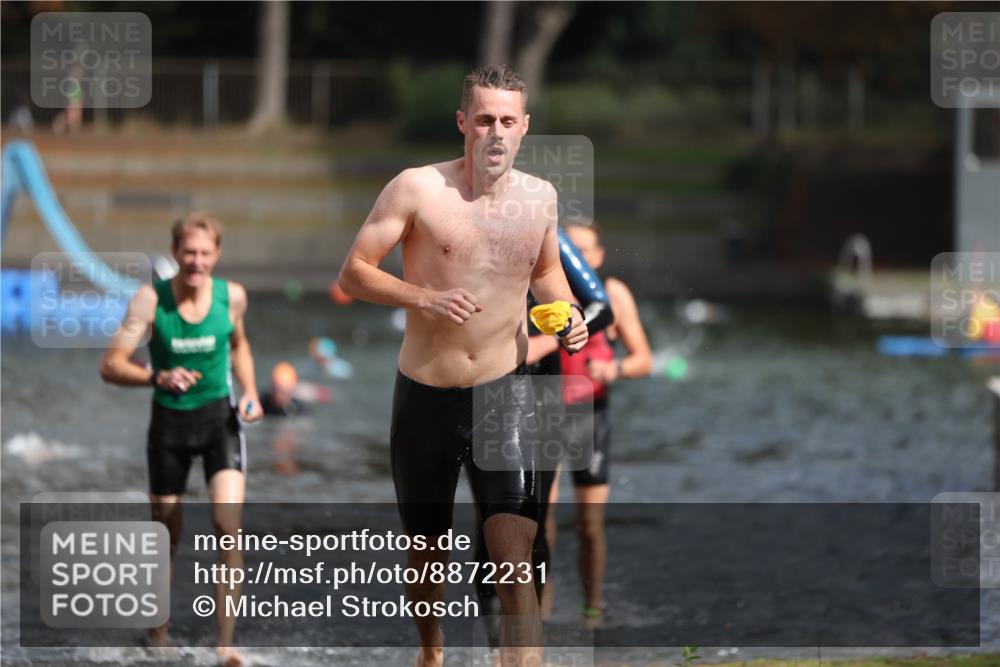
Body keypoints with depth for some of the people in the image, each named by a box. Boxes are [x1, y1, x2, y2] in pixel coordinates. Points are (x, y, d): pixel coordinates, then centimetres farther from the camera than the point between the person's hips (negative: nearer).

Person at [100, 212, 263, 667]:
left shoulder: (231, 296, -4)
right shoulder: (150, 299, -12)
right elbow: (111, 366, -13)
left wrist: (249, 392, 3)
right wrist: (158, 378, -30)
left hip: (219, 416, 1)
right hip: (169, 421, 0)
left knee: (228, 523, -19)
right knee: (167, 537, 11)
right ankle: (158, 631, 36)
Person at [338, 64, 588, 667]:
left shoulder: (540, 198, 1)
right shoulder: (417, 189, -11)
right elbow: (354, 273, -9)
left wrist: (566, 310, 0)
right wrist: (425, 298, -24)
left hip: (505, 391, 1)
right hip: (426, 395, -1)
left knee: (516, 560, -16)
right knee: (427, 548, 17)